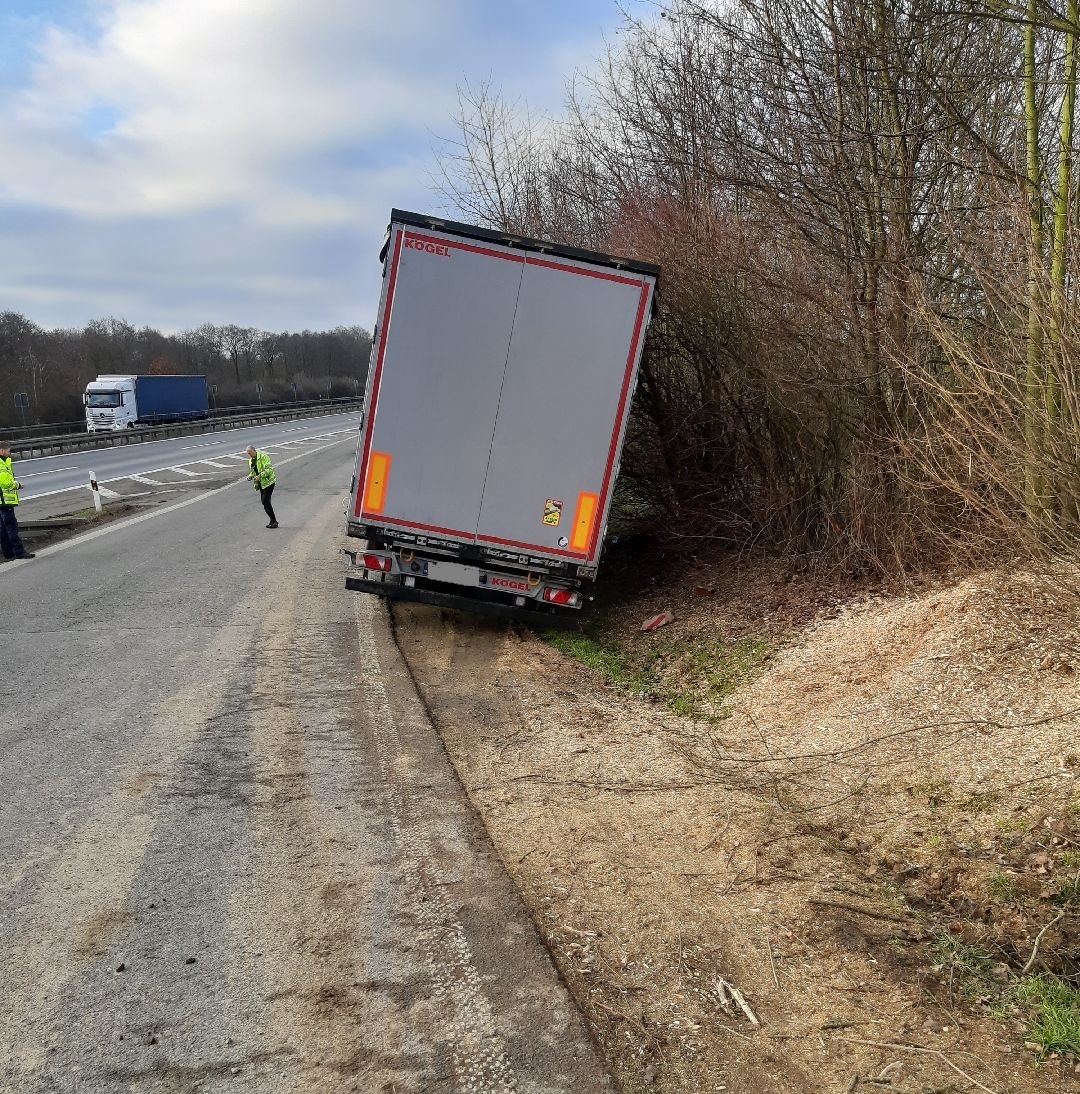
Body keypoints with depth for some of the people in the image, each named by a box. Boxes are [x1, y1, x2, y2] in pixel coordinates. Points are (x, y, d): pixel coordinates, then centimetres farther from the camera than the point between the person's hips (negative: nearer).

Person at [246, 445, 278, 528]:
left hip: (268, 482, -8)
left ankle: (274, 521, -7)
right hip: (261, 483, 8)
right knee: (264, 503, 7)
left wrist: (260, 476, -30)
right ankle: (273, 521, 17)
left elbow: (269, 469, -22)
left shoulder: (263, 457, -14)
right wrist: (250, 476, 1)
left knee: (265, 501, -15)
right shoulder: (251, 461, 12)